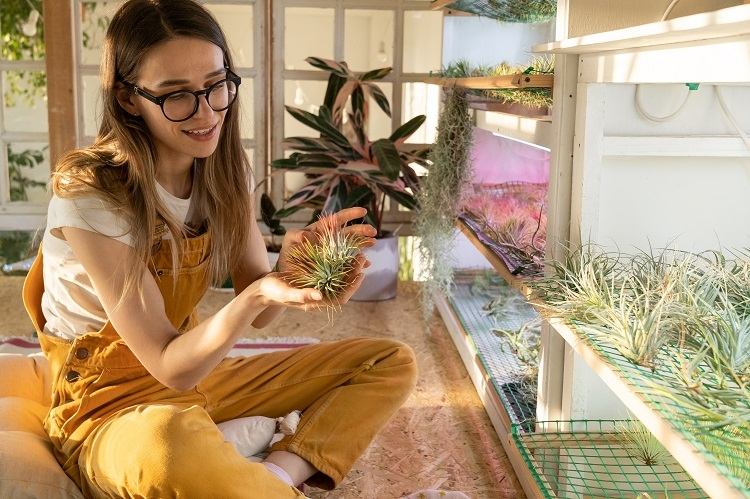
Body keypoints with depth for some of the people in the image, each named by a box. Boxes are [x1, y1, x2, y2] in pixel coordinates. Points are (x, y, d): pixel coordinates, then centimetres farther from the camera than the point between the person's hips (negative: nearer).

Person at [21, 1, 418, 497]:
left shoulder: (225, 169, -2)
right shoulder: (88, 195, -21)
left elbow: (258, 314, -3)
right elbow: (169, 366, -21)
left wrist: (289, 268, -24)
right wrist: (256, 295, -37)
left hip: (194, 370, 7)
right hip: (109, 402, -7)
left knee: (392, 362, -1)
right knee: (167, 442, -44)